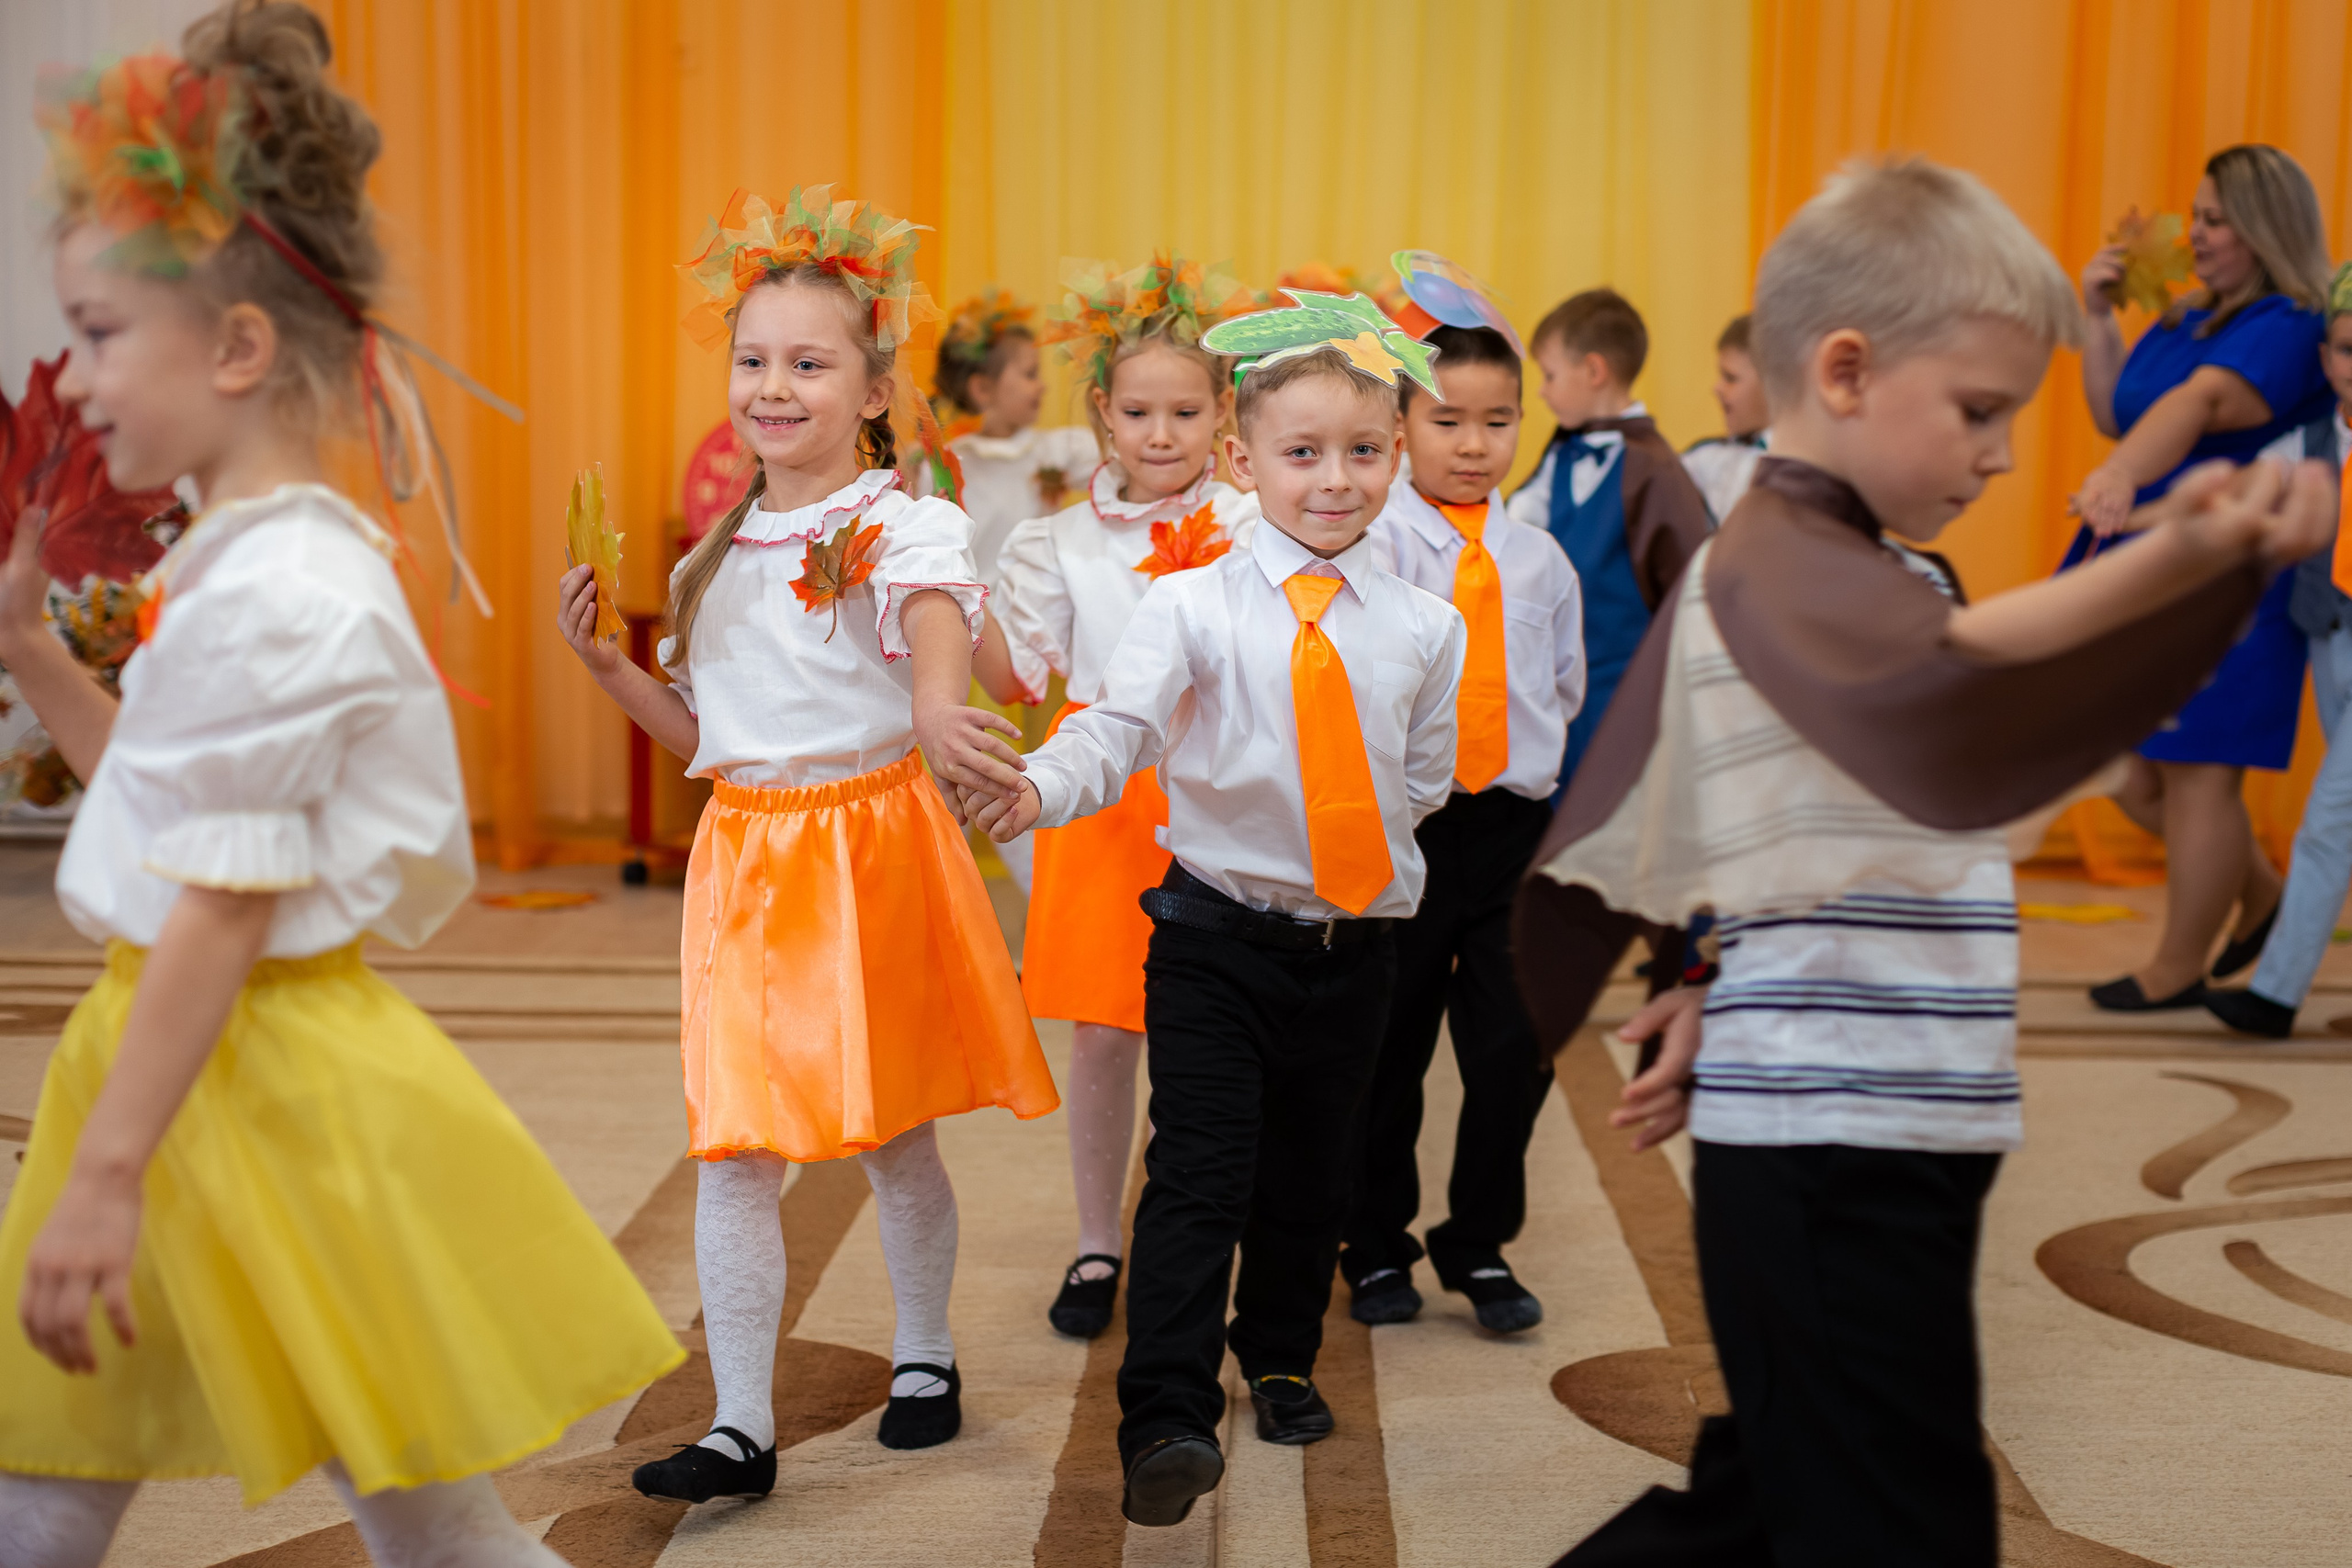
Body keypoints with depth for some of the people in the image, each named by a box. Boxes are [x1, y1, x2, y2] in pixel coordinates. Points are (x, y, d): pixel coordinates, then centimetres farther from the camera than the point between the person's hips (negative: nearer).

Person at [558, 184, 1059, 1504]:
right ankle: (742, 1427, 5)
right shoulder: (721, 556, 10)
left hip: (876, 844, -4)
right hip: (747, 855, 4)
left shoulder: (910, 527, -8)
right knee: (734, 1148, -1)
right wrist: (609, 665, 3)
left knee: (894, 1133, 9)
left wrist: (936, 711, -52)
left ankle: (924, 1356, 33)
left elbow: (938, 632, -30)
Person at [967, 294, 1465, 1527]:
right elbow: (1116, 732, -18)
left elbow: (1424, 778, 12)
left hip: (1356, 943, 3)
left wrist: (1347, 836, -1)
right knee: (1200, 1172, -9)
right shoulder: (1191, 606, -7)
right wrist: (1038, 787, -36)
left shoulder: (1422, 626, 3)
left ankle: (1281, 1362, 38)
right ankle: (1168, 1418, -5)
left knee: (1312, 1172, 16)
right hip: (1214, 939, -3)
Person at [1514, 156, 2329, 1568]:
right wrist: (2165, 565, -49)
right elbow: (1937, 687, -38)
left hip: (1886, 1134, 10)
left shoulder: (1876, 567, 17)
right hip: (1831, 1146, -10)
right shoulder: (1783, 561, -15)